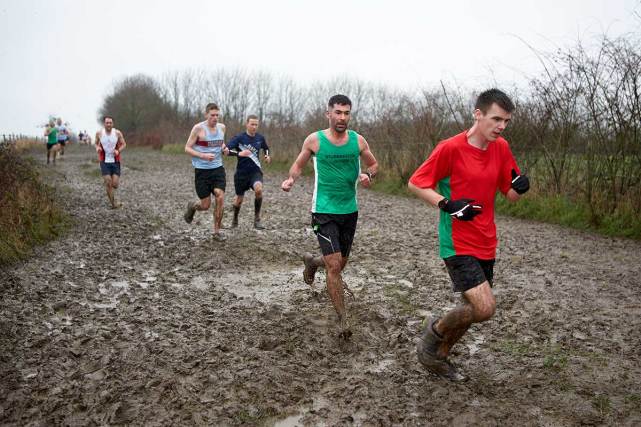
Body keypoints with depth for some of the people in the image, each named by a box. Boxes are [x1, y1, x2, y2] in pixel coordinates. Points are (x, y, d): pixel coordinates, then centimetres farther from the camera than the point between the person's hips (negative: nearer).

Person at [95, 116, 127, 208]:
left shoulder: (117, 133, -7)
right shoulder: (99, 133, -3)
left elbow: (124, 144, 2)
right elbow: (96, 143, 13)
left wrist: (118, 150, -16)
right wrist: (97, 148, -10)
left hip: (115, 161, 0)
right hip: (104, 161, 0)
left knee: (115, 183, -4)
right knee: (108, 182, -7)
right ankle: (113, 203, 6)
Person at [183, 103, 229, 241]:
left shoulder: (222, 127, 6)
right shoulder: (198, 128, -10)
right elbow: (187, 148, -7)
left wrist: (224, 149, 1)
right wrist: (203, 156, -22)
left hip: (218, 168, 4)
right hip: (202, 170, -4)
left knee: (220, 197, -13)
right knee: (205, 205, -1)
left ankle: (217, 231, 2)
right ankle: (191, 206, 37)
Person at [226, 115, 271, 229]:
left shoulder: (260, 138, 3)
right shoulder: (239, 138, -9)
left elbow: (266, 148, 24)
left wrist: (267, 156, 4)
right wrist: (239, 153, -35)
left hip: (255, 171, 1)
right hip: (241, 173, -1)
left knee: (258, 189, -28)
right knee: (239, 198, 9)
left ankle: (257, 219, -14)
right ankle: (235, 220, 39)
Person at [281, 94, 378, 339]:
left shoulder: (358, 141, 2)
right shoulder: (314, 140, -4)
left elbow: (374, 165, 15)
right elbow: (299, 164, 8)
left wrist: (367, 175, -8)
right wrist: (291, 179, -13)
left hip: (350, 211, 4)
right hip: (324, 211, -4)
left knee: (340, 264, 17)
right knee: (334, 266, -12)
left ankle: (311, 262, 50)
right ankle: (343, 319, 2)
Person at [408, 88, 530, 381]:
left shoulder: (501, 148, 5)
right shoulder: (450, 148, -13)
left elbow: (510, 194, 13)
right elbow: (415, 184, -9)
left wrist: (519, 187, -10)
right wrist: (448, 205, -22)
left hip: (486, 244, 7)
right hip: (457, 244, -7)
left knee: (472, 308, 13)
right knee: (485, 307, -17)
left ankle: (439, 357, 35)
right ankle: (436, 330, 12)